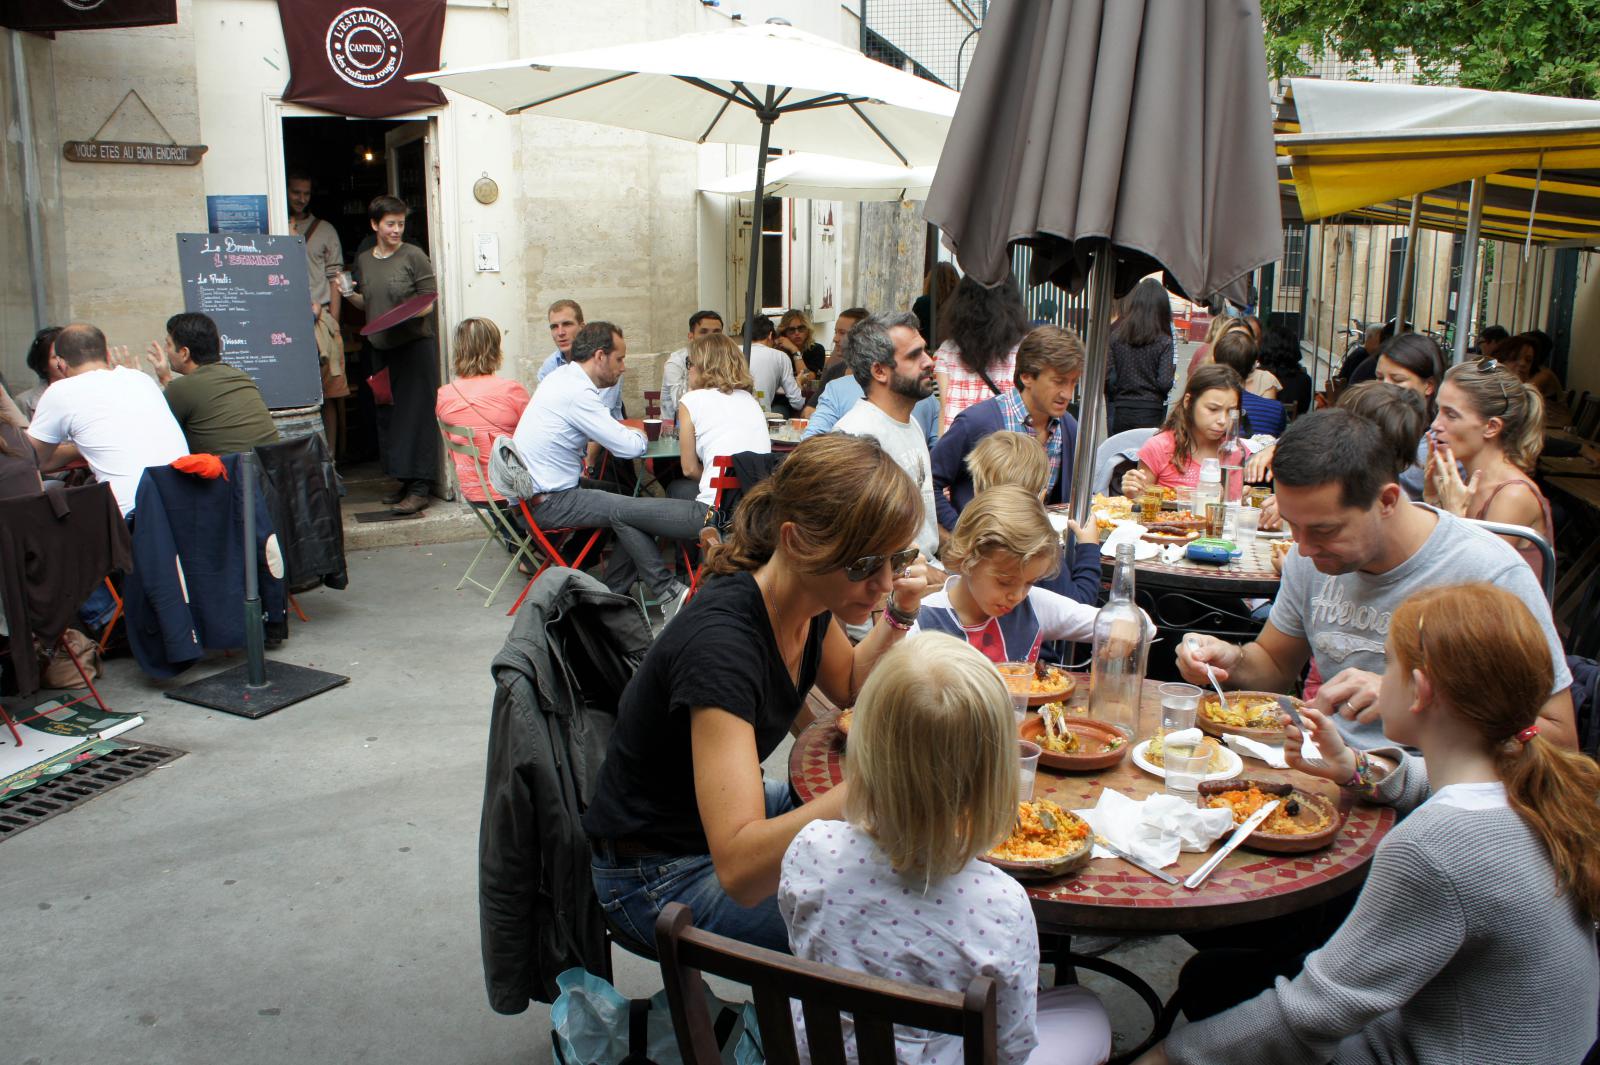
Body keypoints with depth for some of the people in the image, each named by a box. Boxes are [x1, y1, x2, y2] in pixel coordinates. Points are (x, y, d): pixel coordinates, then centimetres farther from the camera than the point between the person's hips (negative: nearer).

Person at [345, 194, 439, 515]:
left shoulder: (414, 255, -3)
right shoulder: (363, 260, 13)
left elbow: (429, 302, -6)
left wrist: (408, 312, -24)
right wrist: (351, 296, 2)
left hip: (415, 343, -6)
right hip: (381, 347, 6)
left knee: (416, 414, -8)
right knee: (391, 415, 10)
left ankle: (420, 488, -8)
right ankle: (405, 480, 19)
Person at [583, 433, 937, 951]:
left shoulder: (807, 596, -10)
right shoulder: (720, 642, -35)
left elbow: (848, 688, 12)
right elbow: (739, 869, -41)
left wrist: (899, 615, -6)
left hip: (735, 812, 8)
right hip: (661, 873, -8)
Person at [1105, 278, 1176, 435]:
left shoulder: (1116, 335, 0)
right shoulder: (1164, 342, -7)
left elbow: (1106, 376, -1)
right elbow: (1165, 383, -12)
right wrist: (1172, 369, 9)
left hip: (1121, 411, 3)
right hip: (1150, 413, -3)